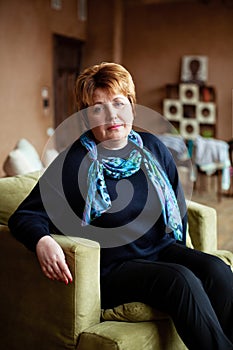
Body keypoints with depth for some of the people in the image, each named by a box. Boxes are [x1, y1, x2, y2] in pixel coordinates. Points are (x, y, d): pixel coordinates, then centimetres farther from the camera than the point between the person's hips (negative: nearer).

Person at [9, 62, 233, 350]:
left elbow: (177, 203, 19)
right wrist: (42, 241, -30)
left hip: (162, 250, 6)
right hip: (111, 268, -5)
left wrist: (179, 249, 11)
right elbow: (25, 215, -9)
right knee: (180, 279, -29)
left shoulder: (152, 147, 7)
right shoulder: (74, 162, -9)